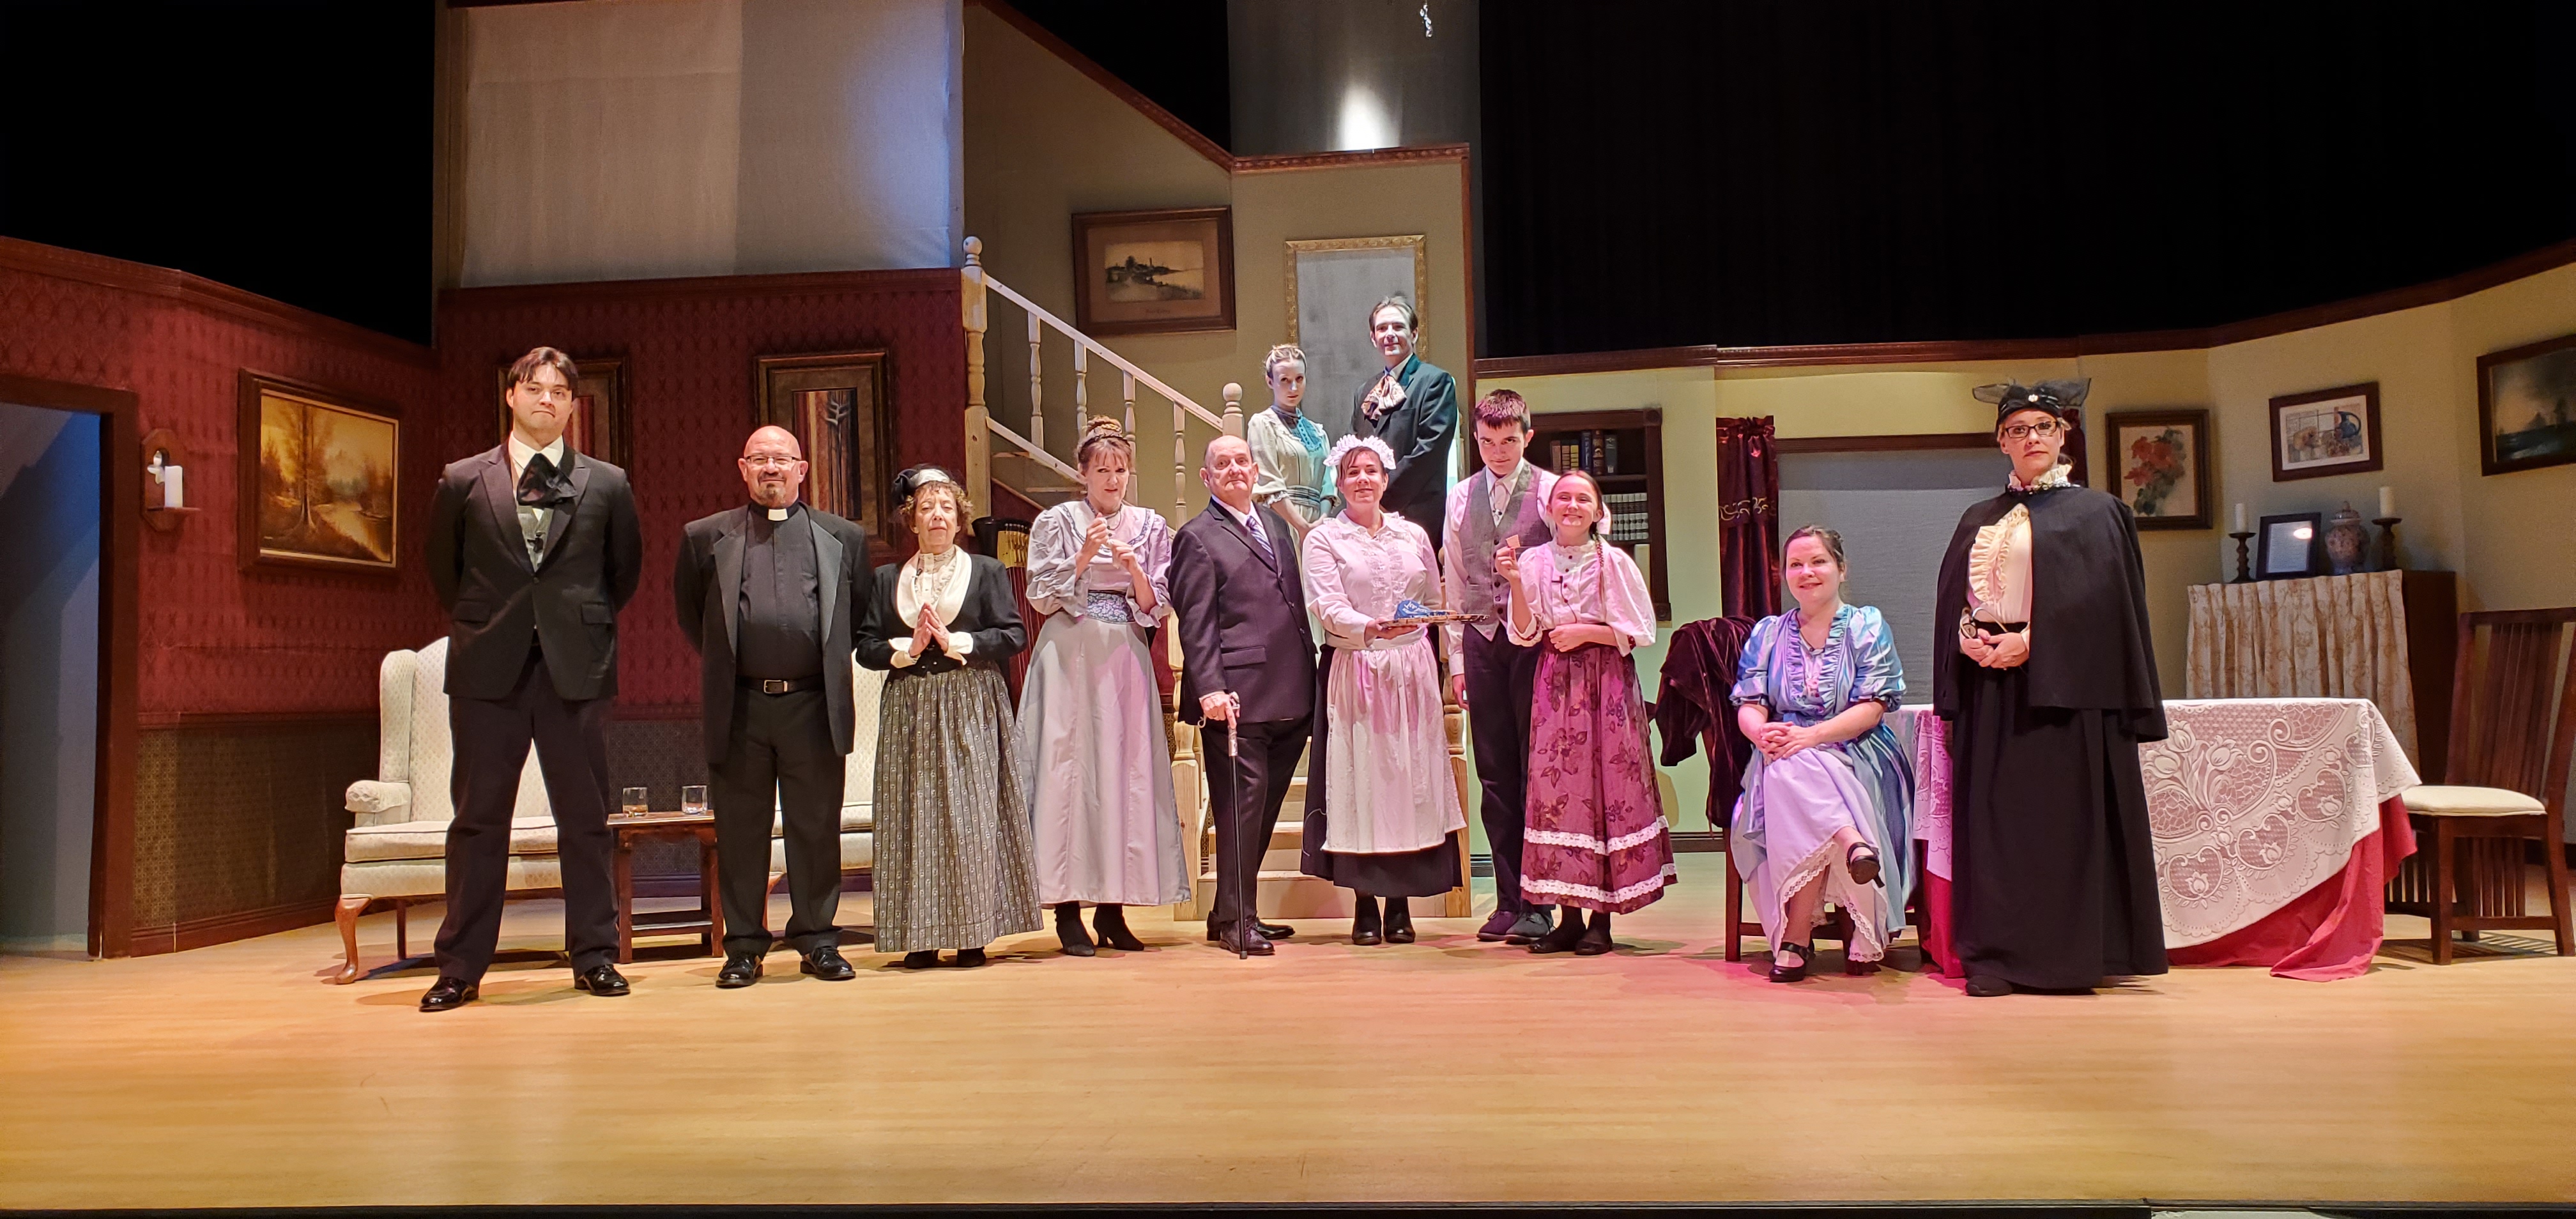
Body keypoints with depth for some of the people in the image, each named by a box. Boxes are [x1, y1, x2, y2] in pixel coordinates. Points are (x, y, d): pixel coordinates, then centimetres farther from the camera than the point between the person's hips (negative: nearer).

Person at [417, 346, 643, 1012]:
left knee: (586, 819, 5)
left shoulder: (607, 484, 5)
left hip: (577, 669, 0)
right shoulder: (462, 481, 5)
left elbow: (626, 569, 16)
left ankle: (594, 956, 14)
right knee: (478, 819, 5)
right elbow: (442, 567, 17)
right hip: (488, 669, 0)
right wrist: (475, 626, 14)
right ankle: (460, 968, 12)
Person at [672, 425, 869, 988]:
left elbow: (859, 613, 16)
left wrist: (830, 662, 9)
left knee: (816, 829, 5)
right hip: (739, 708, 0)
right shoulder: (706, 537, 8)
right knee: (740, 832, 6)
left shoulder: (842, 537, 9)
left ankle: (818, 941, 16)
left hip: (813, 707, 0)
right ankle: (743, 947, 15)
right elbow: (688, 610, 17)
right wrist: (723, 662, 12)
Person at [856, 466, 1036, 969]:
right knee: (915, 816, 0)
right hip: (910, 711, 2)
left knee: (971, 816, -5)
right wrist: (908, 649, -11)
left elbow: (1013, 635, -2)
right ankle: (921, 936, 4)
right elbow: (866, 648, 7)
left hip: (971, 707, -2)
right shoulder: (887, 578, 14)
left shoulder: (986, 571, 9)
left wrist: (955, 642, -12)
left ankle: (972, 934, 1)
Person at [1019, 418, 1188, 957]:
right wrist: (1083, 558, -12)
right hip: (1071, 659, -2)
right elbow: (1041, 598, 0)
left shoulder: (1150, 526, 12)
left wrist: (1135, 570, -11)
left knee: (1127, 774, 0)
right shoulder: (1056, 522, 5)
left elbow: (1157, 608, 8)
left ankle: (1112, 907, 7)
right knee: (1069, 770, -6)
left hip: (1126, 661, 3)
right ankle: (1069, 909, -1)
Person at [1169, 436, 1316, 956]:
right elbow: (1196, 624, -9)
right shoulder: (1198, 538, -2)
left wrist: (1310, 675, 17)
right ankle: (1235, 921, 5)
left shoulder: (1274, 523, 19)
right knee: (1241, 805, -5)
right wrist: (1211, 689, -20)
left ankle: (1233, 911, 23)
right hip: (1240, 698, -7)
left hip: (1289, 697, 7)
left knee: (1264, 808, 12)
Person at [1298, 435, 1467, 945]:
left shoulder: (1414, 536, 14)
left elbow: (1436, 604, 16)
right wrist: (1371, 627, -26)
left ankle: (1401, 905, 8)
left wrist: (1447, 666, 10)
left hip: (1412, 673, 3)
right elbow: (1328, 607, -9)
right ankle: (1365, 907, 3)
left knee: (1410, 779, 1)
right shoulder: (1324, 539, 3)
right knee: (1358, 781, -4)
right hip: (1352, 672, -3)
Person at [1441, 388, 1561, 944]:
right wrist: (1457, 659, 10)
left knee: (1536, 769, -1)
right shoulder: (1460, 498, 11)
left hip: (1535, 638, -4)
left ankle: (1539, 903, 7)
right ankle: (1508, 899, 14)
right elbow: (1453, 583, 13)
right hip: (1481, 641, 4)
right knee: (1495, 772, 6)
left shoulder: (1550, 491, -1)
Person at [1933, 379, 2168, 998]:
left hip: (2064, 686, -3)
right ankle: (1997, 956, 3)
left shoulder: (2095, 513, 5)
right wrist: (1973, 642, -9)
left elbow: (2101, 600, -7)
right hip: (1990, 687, 4)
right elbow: (1953, 601, 11)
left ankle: (2071, 957, 3)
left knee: (2064, 818, -4)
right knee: (1996, 817, 0)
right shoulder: (1979, 521, 17)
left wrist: (2030, 643, -16)